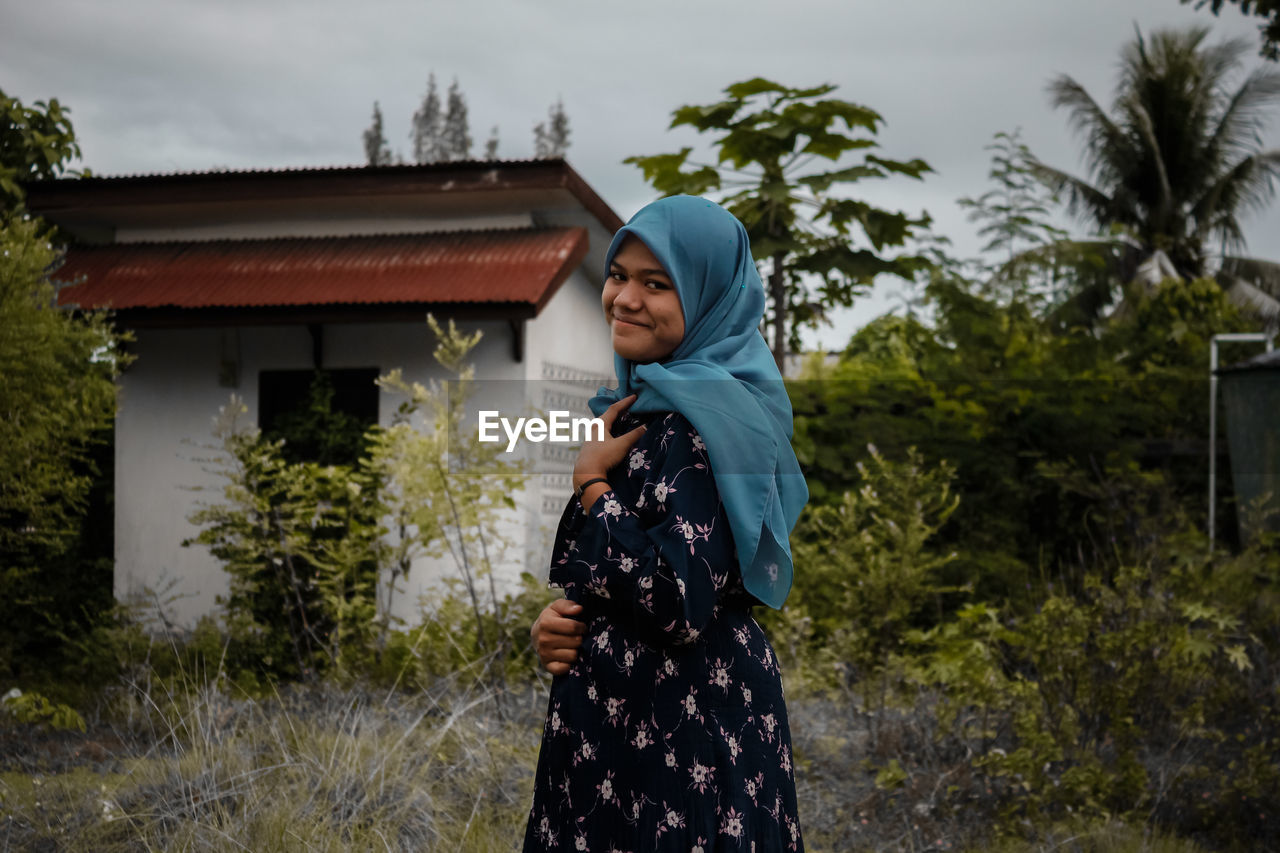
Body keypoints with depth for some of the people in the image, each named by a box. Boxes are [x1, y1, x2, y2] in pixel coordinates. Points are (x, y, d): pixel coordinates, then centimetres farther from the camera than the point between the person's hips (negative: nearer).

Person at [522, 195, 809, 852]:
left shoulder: (708, 416, -19)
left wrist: (592, 483, -16)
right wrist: (559, 621, -2)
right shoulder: (647, 401, 9)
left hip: (687, 734, -9)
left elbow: (681, 604, -27)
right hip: (617, 719, 9)